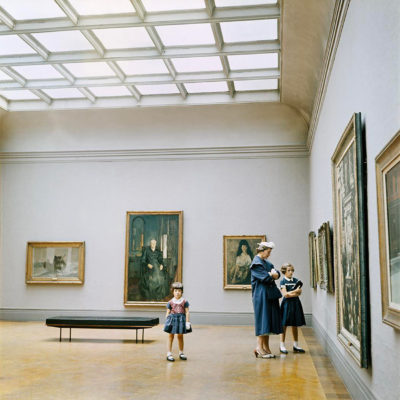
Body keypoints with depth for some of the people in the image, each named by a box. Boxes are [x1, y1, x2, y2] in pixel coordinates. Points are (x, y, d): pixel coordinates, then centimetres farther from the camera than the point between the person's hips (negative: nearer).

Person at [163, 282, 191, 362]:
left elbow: (187, 312, -1)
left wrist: (187, 322, -5)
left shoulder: (184, 302, -1)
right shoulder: (170, 302, 0)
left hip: (181, 319, 1)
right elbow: (168, 313, 4)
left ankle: (181, 353, 24)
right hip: (172, 319, 0)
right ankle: (169, 354, 7)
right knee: (170, 336, 3)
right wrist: (167, 321, -1)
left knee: (180, 336, 10)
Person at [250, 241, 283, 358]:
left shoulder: (266, 263, 18)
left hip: (270, 295, 9)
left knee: (268, 321, 8)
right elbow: (265, 278, -18)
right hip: (261, 295, -9)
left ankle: (266, 347, 13)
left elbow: (277, 274, 10)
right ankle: (259, 347, -2)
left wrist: (273, 274, -11)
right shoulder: (256, 263, -10)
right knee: (262, 320, -7)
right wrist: (271, 275, 1)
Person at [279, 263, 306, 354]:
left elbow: (299, 293, 1)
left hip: (295, 304, 4)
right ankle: (282, 346, 4)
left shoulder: (296, 280, 9)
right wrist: (295, 291, -10)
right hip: (287, 304, -4)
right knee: (284, 325, -2)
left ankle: (296, 345, 17)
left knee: (295, 325, 9)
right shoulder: (283, 281, -4)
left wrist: (290, 293, -12)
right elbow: (285, 294, -13)